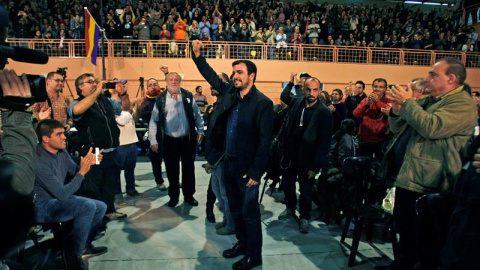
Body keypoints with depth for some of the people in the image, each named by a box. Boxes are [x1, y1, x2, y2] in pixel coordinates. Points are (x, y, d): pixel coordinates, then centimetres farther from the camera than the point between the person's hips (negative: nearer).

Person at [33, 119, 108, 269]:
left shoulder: (61, 153, -3)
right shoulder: (38, 161, -27)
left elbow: (75, 172, 9)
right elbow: (62, 193, -28)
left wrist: (88, 163, -11)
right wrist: (82, 171, -28)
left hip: (58, 200, 9)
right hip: (41, 207, -9)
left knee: (101, 207, 3)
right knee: (88, 206, -29)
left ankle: (84, 246, 21)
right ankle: (73, 255, -13)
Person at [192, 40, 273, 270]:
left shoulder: (262, 103, -15)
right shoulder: (230, 92, 4)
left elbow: (265, 140, -16)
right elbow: (212, 76, 18)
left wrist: (255, 172, -18)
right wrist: (197, 55, 5)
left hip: (247, 167, -7)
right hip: (228, 162, 7)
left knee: (249, 212, 5)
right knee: (235, 208, 20)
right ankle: (242, 243, 39)